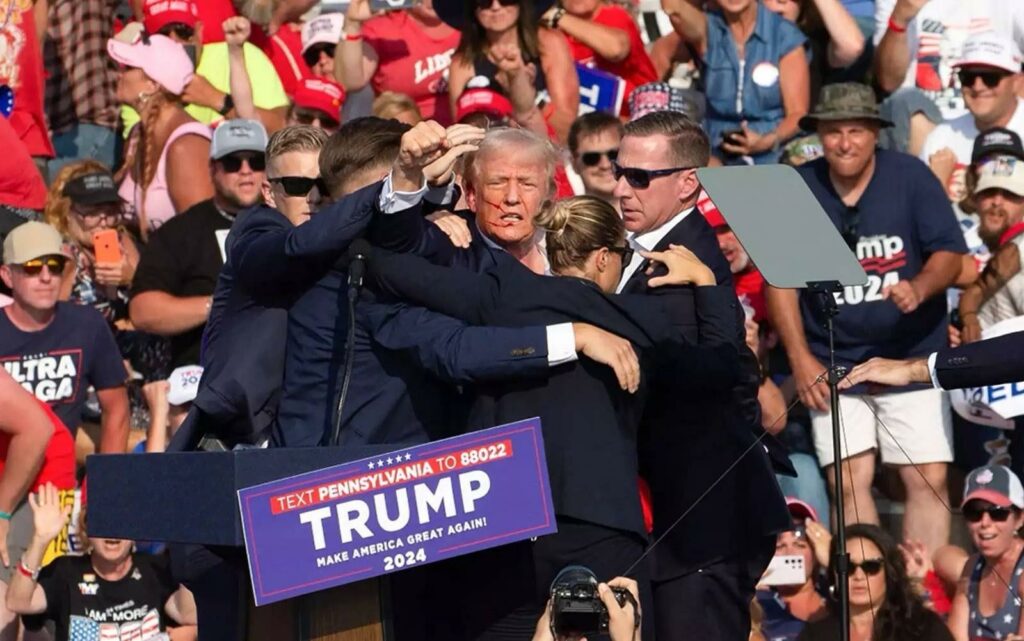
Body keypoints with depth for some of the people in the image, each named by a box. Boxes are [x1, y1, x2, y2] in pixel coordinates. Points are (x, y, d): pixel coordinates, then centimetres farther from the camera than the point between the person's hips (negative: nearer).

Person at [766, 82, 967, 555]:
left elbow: (949, 253, -2)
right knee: (850, 482, -5)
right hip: (832, 364, 1)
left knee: (928, 479, -7)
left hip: (911, 355, -1)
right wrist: (800, 359, -4)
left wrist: (919, 287, -24)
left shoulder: (910, 177, -3)